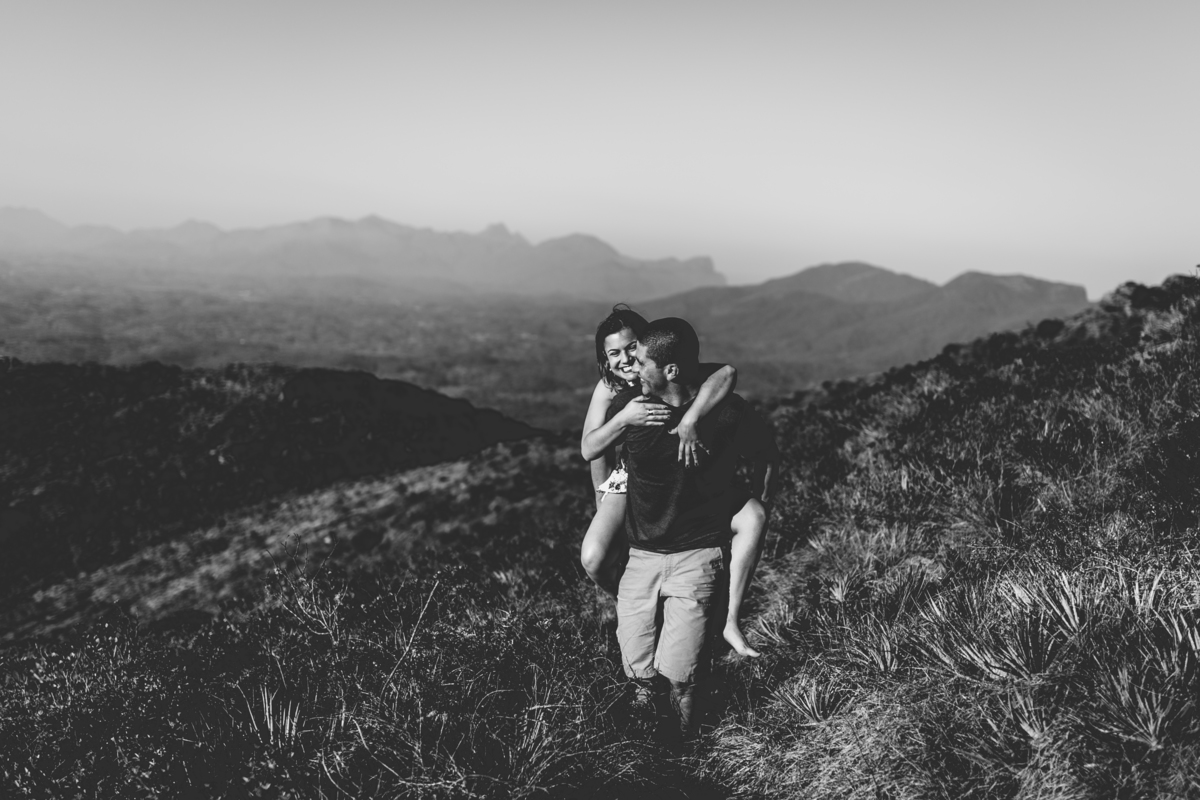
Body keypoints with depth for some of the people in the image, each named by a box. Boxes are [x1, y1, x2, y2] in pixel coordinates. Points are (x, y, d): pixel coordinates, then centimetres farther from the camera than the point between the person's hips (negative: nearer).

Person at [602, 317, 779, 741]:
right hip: (640, 554, 3)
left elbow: (767, 458, 8)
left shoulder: (726, 412, -11)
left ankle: (684, 749, 16)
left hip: (696, 554, -3)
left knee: (678, 676, -13)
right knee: (639, 674, -3)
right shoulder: (625, 405, -5)